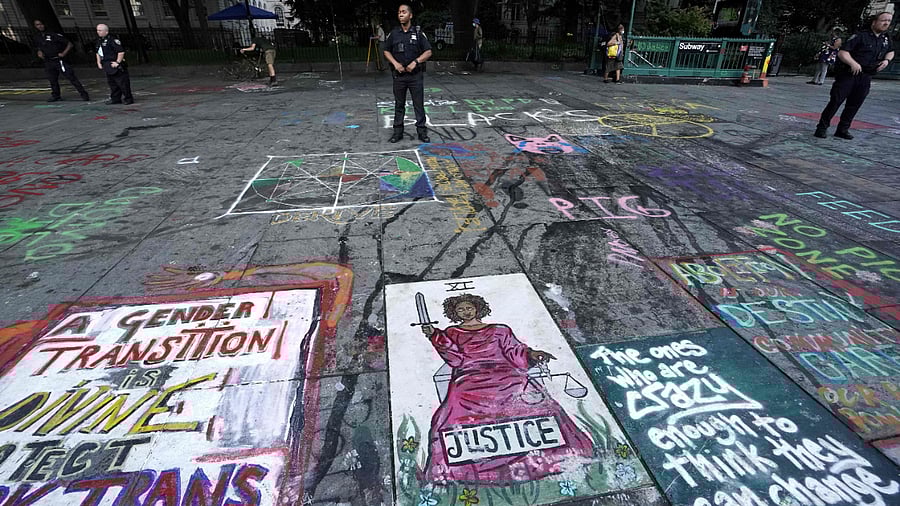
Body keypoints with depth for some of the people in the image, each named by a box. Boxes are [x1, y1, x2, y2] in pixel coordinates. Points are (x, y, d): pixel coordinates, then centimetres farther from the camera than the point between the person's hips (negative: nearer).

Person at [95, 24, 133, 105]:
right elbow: (98, 53, 25)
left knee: (122, 82, -4)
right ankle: (115, 98, 18)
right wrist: (99, 62, 16)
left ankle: (128, 98, 3)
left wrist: (117, 62, -19)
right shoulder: (99, 41, 14)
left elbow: (121, 52, -19)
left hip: (115, 66, -9)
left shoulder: (113, 40, -14)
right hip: (107, 67, 9)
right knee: (112, 83, 12)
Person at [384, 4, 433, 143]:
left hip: (416, 75, -1)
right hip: (399, 75, 2)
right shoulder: (393, 33, 6)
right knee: (399, 105, 7)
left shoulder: (418, 33, 1)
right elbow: (386, 51, 11)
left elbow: (428, 52, 0)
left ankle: (421, 131, 8)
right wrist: (395, 63, -7)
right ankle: (398, 132, 14)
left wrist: (415, 62, -14)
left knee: (419, 104, 1)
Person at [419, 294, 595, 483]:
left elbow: (515, 352, 16)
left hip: (504, 374, 1)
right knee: (460, 403, -32)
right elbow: (456, 359, 4)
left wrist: (531, 354, -5)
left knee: (530, 396, -26)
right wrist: (435, 336, -10)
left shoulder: (499, 330, 24)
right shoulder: (452, 333, 20)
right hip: (469, 379, -1)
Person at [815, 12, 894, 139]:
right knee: (836, 101, -11)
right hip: (848, 74, -7)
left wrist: (887, 60, 8)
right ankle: (822, 128, -6)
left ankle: (843, 129, 14)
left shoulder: (886, 38, 13)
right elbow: (842, 52, -18)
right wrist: (853, 63, -31)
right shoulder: (860, 35, -9)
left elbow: (891, 51, 29)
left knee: (855, 105, 7)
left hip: (865, 77, 7)